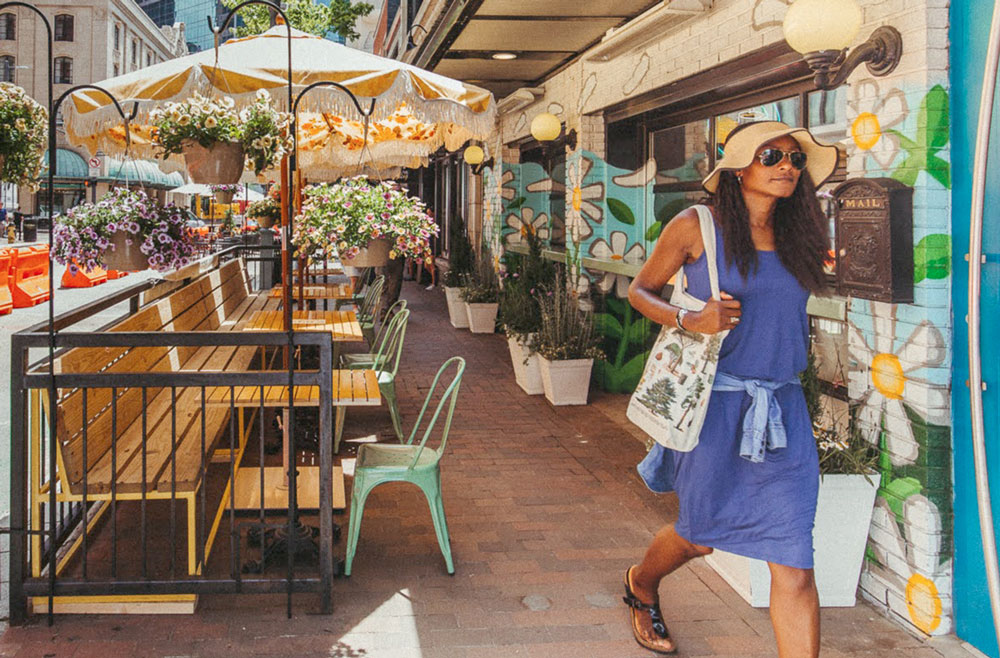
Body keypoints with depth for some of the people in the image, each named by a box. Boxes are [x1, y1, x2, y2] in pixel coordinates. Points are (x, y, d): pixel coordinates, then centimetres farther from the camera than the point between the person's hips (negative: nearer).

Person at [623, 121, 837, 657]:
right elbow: (640, 289, 3)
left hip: (782, 411, 3)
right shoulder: (697, 227, -4)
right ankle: (641, 584, 49)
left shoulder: (797, 238, 9)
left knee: (793, 566, -3)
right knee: (700, 535, 15)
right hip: (715, 404, -3)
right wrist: (688, 320, -13)